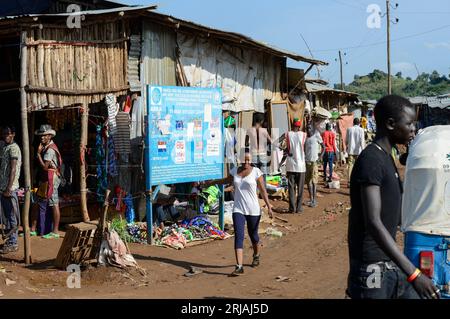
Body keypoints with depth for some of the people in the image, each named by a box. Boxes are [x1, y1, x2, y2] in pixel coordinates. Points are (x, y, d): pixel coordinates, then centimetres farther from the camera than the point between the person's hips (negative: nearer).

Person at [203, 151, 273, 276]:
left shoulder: (256, 172, -5)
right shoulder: (235, 171, 7)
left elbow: (263, 190, -4)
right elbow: (227, 180, 27)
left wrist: (269, 206, -12)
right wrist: (211, 182, 40)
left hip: (253, 210, -2)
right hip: (238, 209, 2)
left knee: (253, 234, 13)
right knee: (238, 236, -11)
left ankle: (256, 256, 45)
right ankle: (239, 266, -16)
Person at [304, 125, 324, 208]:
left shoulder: (316, 136, -1)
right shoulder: (305, 138, 12)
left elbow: (323, 147, 2)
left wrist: (320, 157, -9)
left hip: (314, 161, -5)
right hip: (306, 161, 5)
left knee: (314, 181, -5)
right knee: (308, 181, 7)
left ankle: (314, 200, -2)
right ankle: (311, 199, 15)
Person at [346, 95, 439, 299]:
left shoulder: (387, 158, 13)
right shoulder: (371, 160, -18)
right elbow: (373, 223, -26)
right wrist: (413, 273, -29)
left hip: (391, 265, 9)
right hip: (372, 269, -9)